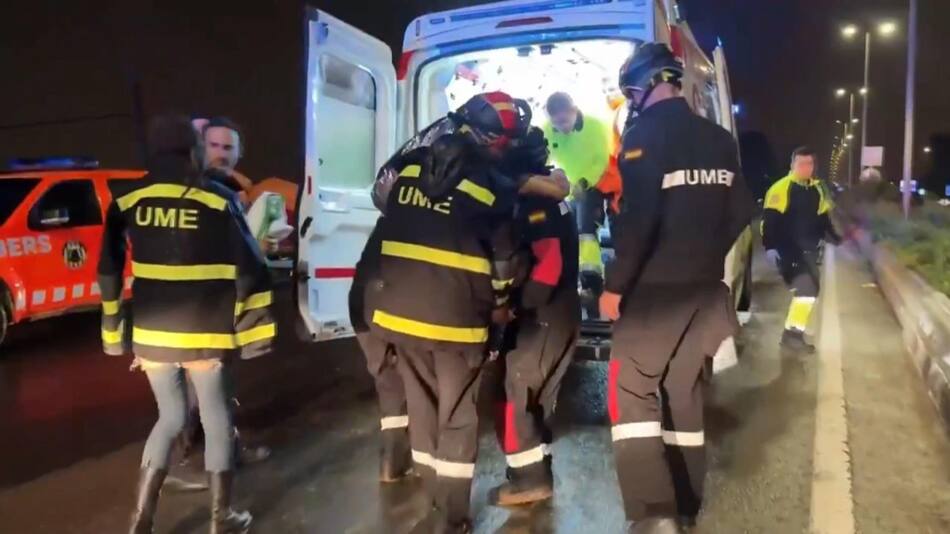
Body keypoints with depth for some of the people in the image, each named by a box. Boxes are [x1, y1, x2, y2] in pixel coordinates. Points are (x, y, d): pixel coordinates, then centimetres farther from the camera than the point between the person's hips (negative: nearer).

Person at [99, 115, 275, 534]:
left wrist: (117, 336, 13)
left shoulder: (127, 201, 2)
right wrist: (253, 335, -2)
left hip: (150, 332, 4)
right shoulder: (217, 202, -9)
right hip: (204, 334, -4)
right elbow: (250, 271, -9)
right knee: (217, 419, 13)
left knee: (170, 417, 21)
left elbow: (109, 273, 6)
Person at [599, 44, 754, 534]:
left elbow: (637, 218, -21)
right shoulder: (719, 139, 9)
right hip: (704, 289, 7)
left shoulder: (645, 134, -12)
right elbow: (739, 213, 13)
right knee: (684, 393, 16)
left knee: (632, 393, 1)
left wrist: (615, 285, -13)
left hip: (654, 290, -7)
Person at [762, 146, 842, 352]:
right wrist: (770, 246, -22)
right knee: (806, 289, -17)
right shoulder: (781, 188, -11)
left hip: (808, 249, 8)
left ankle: (794, 331, 22)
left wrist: (835, 239, 14)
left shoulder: (817, 189, 14)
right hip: (787, 249, -8)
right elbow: (769, 219, -16)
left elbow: (823, 219, 23)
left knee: (810, 288, 11)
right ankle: (793, 333, -12)